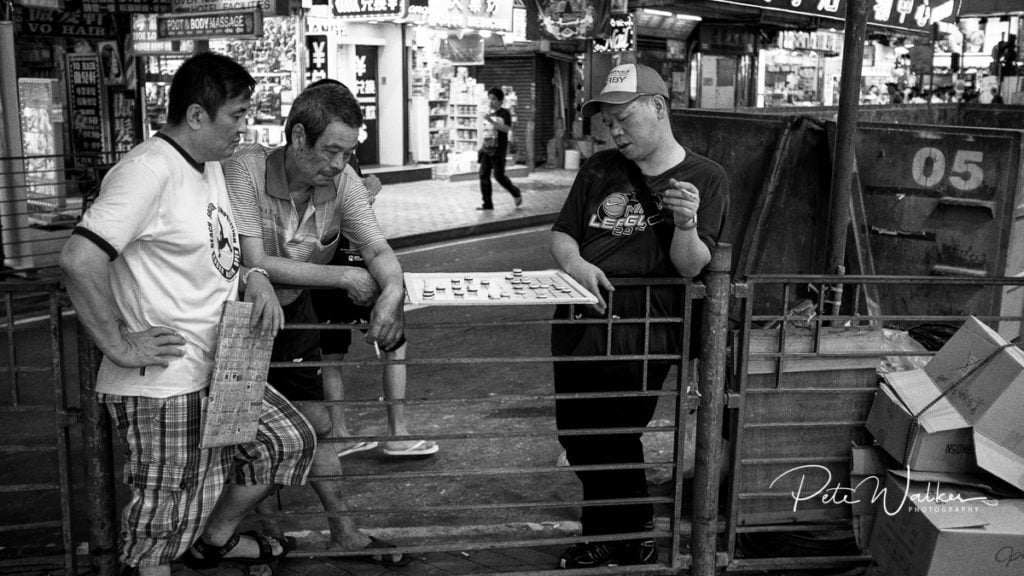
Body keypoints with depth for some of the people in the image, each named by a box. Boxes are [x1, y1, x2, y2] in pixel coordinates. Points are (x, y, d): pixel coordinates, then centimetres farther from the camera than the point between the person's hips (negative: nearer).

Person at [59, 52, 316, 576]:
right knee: (164, 519, 5)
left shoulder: (210, 166, 11)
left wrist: (254, 278, 2)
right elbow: (78, 260, -29)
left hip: (220, 371, 10)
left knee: (290, 440, 19)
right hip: (163, 386, -9)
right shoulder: (149, 169, -20)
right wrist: (119, 345, -21)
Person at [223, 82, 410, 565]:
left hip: (293, 310, 4)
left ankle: (343, 533, 25)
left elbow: (379, 251, -16)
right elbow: (256, 264, -33)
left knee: (317, 421, 10)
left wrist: (392, 293, -39)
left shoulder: (342, 182, -14)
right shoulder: (246, 171, -27)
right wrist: (345, 277, -31)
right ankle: (263, 524, 32)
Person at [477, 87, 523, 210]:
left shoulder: (504, 113, -7)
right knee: (483, 175, 0)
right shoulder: (488, 113, 14)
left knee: (499, 176, -4)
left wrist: (491, 121, -30)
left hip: (498, 150, -6)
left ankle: (516, 193, 20)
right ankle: (487, 203, 4)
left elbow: (507, 128, -24)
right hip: (486, 148, 7)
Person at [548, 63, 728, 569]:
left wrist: (687, 225, -26)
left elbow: (690, 268, -6)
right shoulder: (599, 169, 13)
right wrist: (574, 262, -10)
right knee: (574, 432, 13)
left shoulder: (706, 179, 0)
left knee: (608, 437, -9)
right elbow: (561, 234, 12)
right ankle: (626, 537, 34)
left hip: (644, 319, -6)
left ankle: (610, 540, 18)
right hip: (581, 313, 6)